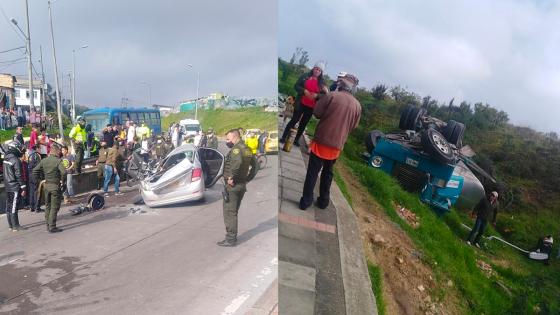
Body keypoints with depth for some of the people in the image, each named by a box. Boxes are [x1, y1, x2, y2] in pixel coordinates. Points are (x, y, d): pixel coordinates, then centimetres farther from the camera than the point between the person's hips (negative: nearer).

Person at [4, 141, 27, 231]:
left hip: (7, 187, 8)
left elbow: (6, 174, 15)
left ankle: (11, 225, 21)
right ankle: (15, 226, 1)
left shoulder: (6, 159, 9)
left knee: (8, 206, 12)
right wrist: (23, 188, -13)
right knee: (14, 207, -4)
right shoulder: (16, 161, -16)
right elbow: (19, 176, -17)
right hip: (15, 187, -8)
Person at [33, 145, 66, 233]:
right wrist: (63, 182, -12)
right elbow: (64, 172, -26)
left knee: (47, 206, 18)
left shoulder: (43, 161, 5)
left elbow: (35, 171, 6)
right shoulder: (58, 161, -13)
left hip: (46, 185, 6)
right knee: (54, 207, 0)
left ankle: (48, 225, 26)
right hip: (55, 186, -6)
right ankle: (52, 227, 1)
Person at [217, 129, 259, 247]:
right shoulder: (247, 149, 13)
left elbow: (237, 162, -36)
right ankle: (233, 237, 25)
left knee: (229, 213, -1)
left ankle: (230, 239, 4)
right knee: (234, 212, 18)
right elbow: (255, 166, 20)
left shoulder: (236, 149, -15)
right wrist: (247, 179, 18)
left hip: (232, 185, -9)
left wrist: (231, 177, -26)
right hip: (242, 185, 9)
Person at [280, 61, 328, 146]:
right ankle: (283, 137, 6)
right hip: (301, 104, -2)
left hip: (311, 107, 2)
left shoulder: (322, 82, 3)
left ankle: (296, 140, 20)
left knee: (304, 123, 9)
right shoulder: (305, 76, 0)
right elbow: (296, 86, -2)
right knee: (294, 120, -2)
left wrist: (317, 95, -18)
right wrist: (304, 91, -18)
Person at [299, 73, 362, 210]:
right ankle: (323, 201, 24)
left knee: (312, 172, 5)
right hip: (337, 145, 3)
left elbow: (316, 113, -6)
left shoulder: (332, 96, -10)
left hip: (322, 140, -3)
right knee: (328, 173, 19)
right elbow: (353, 126, 12)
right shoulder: (357, 105, 3)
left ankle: (306, 201, 7)